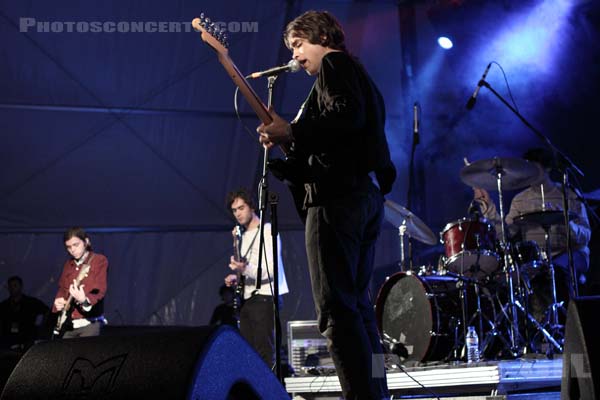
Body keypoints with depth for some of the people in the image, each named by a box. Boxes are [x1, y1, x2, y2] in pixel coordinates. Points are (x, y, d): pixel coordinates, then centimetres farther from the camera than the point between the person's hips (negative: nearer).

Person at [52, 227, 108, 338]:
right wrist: (58, 302, -3)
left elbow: (100, 290, -15)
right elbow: (62, 289, 20)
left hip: (89, 323, -6)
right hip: (69, 324, 6)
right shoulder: (68, 265, 15)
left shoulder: (99, 260, -3)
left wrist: (85, 300, -35)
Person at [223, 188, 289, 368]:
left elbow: (271, 270, -16)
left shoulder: (267, 231, -5)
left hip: (264, 298, -8)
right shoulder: (244, 236, 20)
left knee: (264, 353, -13)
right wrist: (237, 277, 8)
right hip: (247, 299, 8)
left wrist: (245, 269, -32)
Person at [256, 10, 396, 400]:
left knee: (336, 309, -13)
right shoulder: (361, 79, 30)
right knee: (358, 305, 11)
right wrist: (290, 145, 19)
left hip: (338, 196, -10)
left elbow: (348, 114, -17)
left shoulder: (335, 64, 2)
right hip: (368, 195, 10)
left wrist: (293, 131, -14)